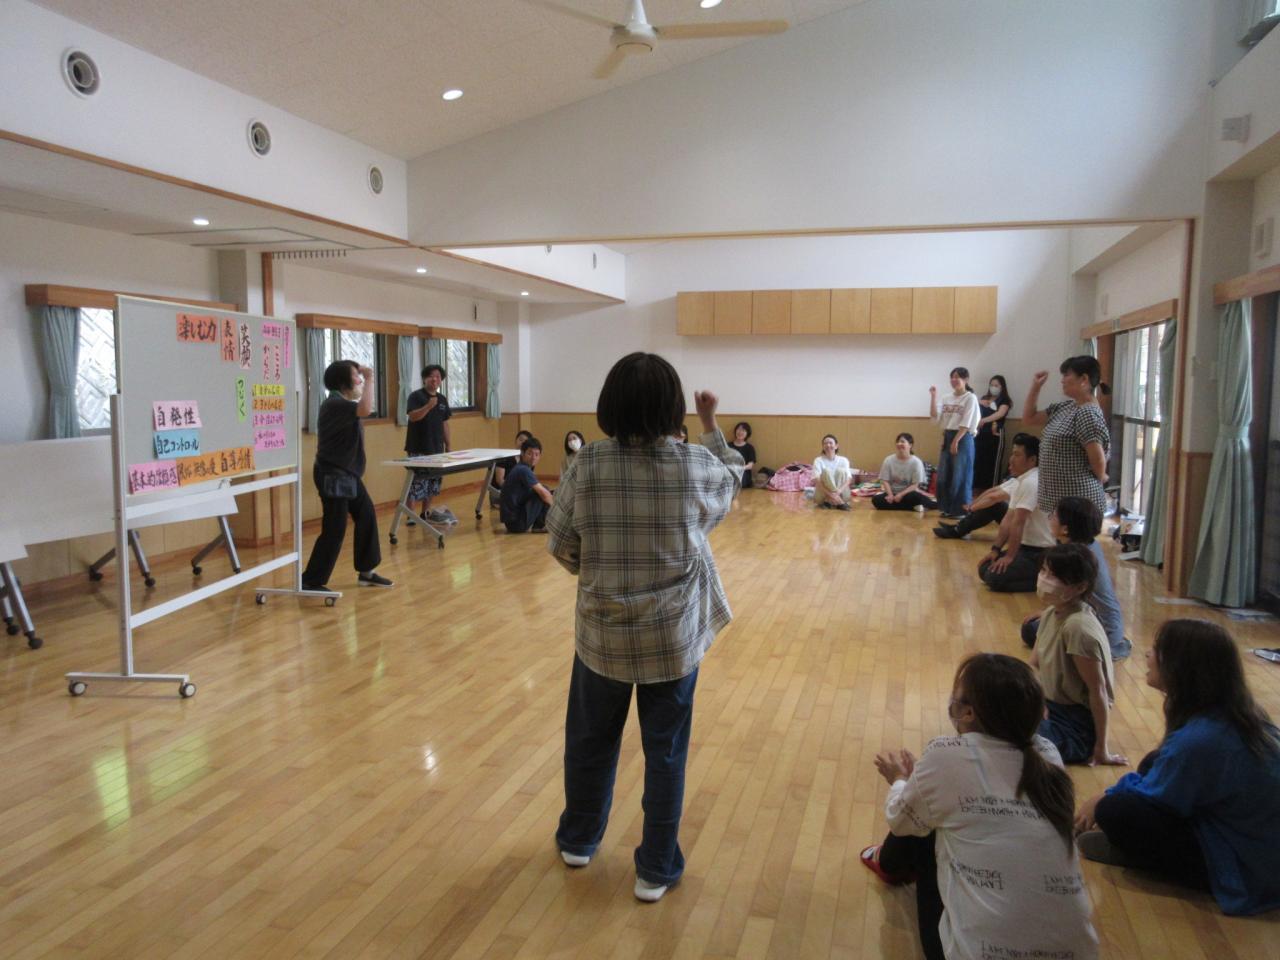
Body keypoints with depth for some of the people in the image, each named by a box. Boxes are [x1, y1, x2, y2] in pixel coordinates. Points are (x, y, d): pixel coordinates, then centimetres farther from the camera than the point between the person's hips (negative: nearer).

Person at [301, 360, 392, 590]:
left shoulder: (342, 403, 11)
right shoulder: (335, 404, -22)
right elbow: (366, 409, -38)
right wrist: (369, 379, -30)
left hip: (347, 473, 11)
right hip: (333, 475, -11)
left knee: (367, 516, 14)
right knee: (335, 530, -8)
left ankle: (366, 571, 25)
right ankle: (310, 582, 1)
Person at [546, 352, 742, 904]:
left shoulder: (586, 466, -13)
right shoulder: (697, 465, -13)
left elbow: (559, 543, -4)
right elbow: (732, 480, 10)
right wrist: (712, 425, 20)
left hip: (602, 634, 1)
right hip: (675, 636, -1)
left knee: (590, 739, 22)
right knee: (665, 752, 14)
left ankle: (578, 840, 43)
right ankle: (656, 870, 27)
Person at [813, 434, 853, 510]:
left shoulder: (843, 460, 0)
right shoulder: (819, 461, -5)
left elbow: (848, 479, -12)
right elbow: (817, 481, -18)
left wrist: (839, 491, -33)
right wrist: (830, 495, -33)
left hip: (841, 495, 1)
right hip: (822, 495, -1)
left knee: (841, 470, -22)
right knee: (826, 471, -26)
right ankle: (840, 503, -31)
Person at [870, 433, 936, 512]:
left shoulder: (916, 462, -9)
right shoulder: (889, 460, -3)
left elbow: (915, 485, -10)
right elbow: (885, 481, -2)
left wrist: (901, 494, -22)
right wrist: (890, 494, -18)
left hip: (908, 493, -3)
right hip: (892, 493, 4)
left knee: (915, 496, -40)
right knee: (876, 500, -28)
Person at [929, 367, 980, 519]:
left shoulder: (970, 398, -7)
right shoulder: (947, 399, 11)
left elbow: (966, 423, -12)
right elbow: (935, 417, 1)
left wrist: (956, 441, -16)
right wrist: (933, 397, -5)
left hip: (963, 439, -7)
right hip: (947, 438, 7)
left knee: (960, 476, -3)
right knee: (944, 476, 7)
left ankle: (961, 510, 5)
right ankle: (948, 508, 17)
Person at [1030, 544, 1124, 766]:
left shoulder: (1078, 627, -23)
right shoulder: (1051, 614, 4)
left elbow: (1098, 690, -19)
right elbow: (1032, 667, 13)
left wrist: (1101, 748, -13)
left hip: (1078, 728, -9)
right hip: (1051, 706, 9)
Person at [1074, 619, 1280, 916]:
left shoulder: (1199, 740, -30)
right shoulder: (1234, 712, -2)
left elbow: (1151, 797, -14)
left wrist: (1103, 802, 4)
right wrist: (1112, 795, 12)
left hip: (1245, 872, -9)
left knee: (1114, 810, -19)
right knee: (1153, 766, 12)